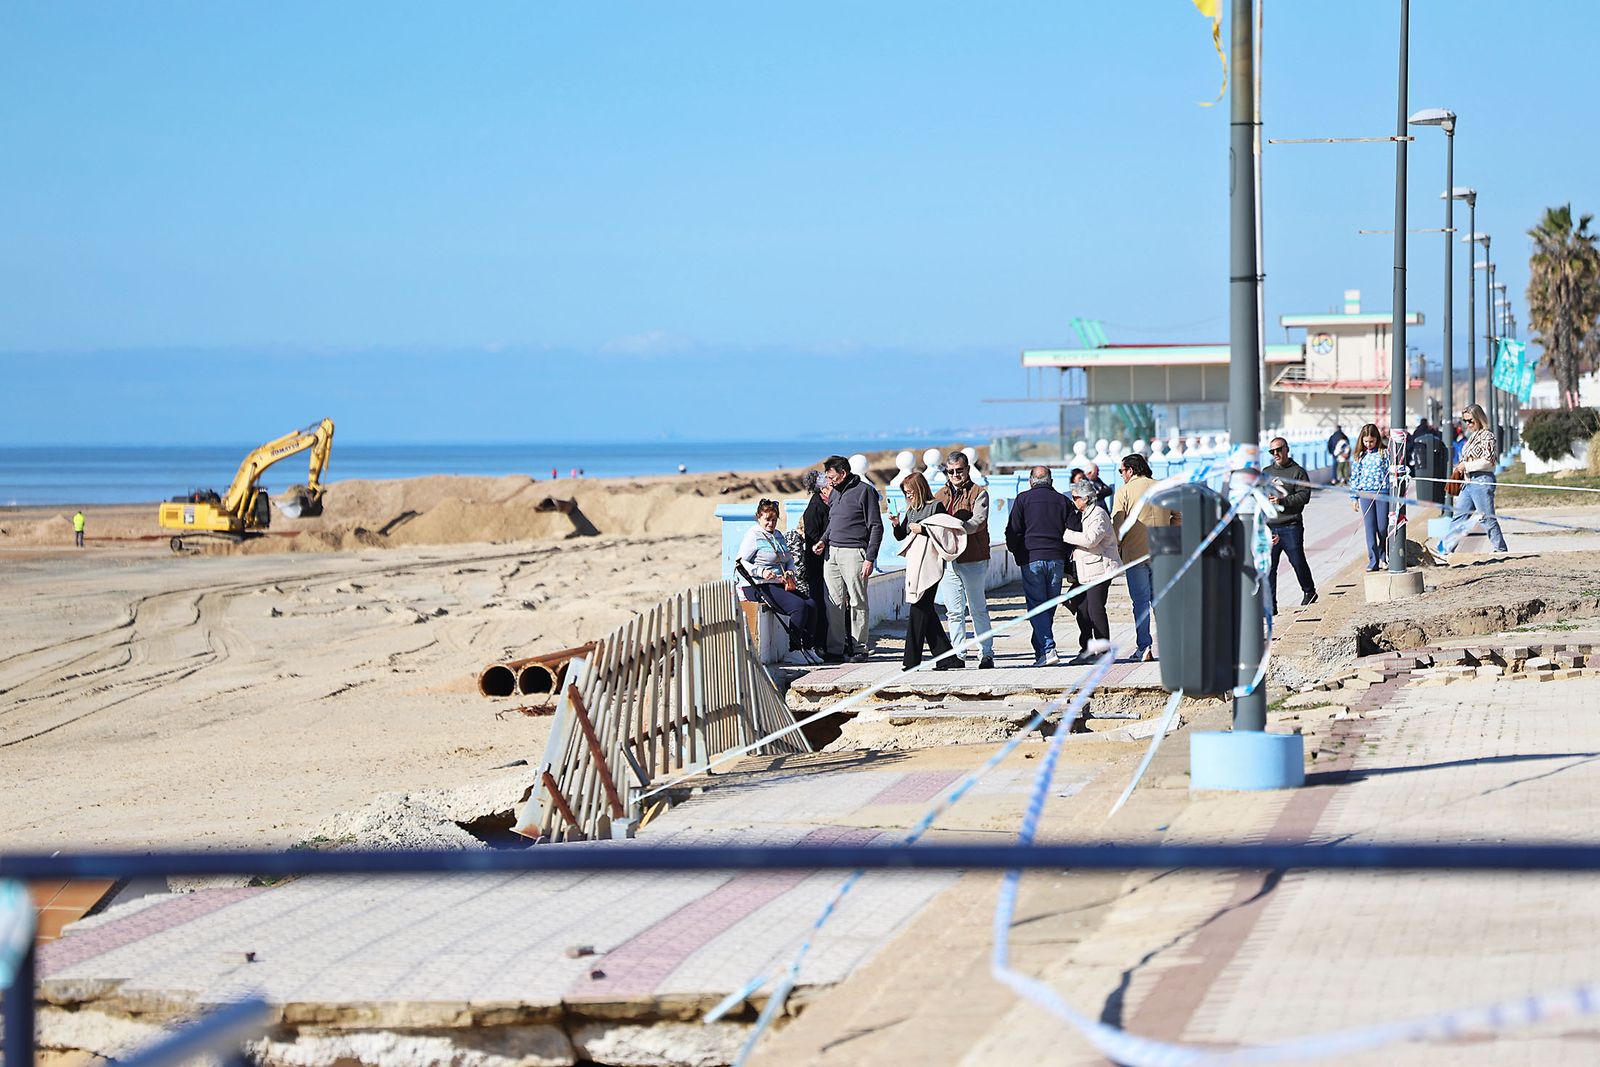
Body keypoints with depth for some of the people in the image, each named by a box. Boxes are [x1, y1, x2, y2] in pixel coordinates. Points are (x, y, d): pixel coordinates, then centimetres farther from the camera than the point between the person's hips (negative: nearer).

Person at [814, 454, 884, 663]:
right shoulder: (834, 493, 17)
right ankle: (835, 649, 6)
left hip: (853, 553, -7)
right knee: (834, 603, 4)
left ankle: (859, 649, 1)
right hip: (831, 552, 7)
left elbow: (876, 527, -7)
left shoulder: (865, 491, -5)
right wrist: (823, 541, 7)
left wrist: (869, 559, -13)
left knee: (857, 602, -3)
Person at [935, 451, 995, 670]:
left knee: (978, 610, 1)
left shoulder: (979, 493, -2)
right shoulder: (941, 495, 15)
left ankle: (986, 654, 7)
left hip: (973, 560, -5)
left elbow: (978, 522, -17)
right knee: (954, 612, 6)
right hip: (948, 559, 5)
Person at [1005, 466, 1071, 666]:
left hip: (1032, 559, -3)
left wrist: (1017, 553, 15)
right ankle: (1041, 648, 14)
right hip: (1056, 559, 3)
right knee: (1050, 605, 11)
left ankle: (1047, 649, -16)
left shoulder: (1023, 499, 1)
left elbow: (1013, 531, -1)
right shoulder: (1062, 500, 9)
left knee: (1036, 606, -3)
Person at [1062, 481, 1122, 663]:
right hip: (1086, 572, 9)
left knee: (1095, 609, -9)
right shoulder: (1082, 514, 19)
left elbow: (1091, 539, -25)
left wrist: (1066, 535, -18)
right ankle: (1086, 650, 13)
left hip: (1100, 569, -9)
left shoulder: (1098, 515, -12)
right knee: (1083, 609, 7)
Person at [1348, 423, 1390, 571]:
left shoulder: (1385, 453, 1)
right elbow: (1355, 476, 13)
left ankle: (1383, 556, 22)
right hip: (1365, 493, 2)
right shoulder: (1360, 456, 9)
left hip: (1383, 492, -2)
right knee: (1370, 528, -1)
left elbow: (1391, 472, 3)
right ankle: (1373, 561, 0)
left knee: (1382, 528, 0)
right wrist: (1354, 497, 9)